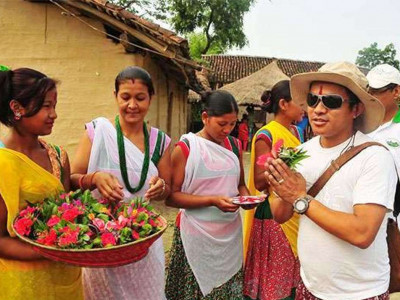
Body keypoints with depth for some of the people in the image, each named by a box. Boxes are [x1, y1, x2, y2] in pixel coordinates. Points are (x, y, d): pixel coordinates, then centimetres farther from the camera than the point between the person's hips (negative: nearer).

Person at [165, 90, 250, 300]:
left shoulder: (234, 145, 7)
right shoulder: (186, 147, -10)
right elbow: (172, 196, -13)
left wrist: (246, 197, -5)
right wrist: (212, 201, -22)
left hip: (231, 233, 5)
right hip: (198, 235, -4)